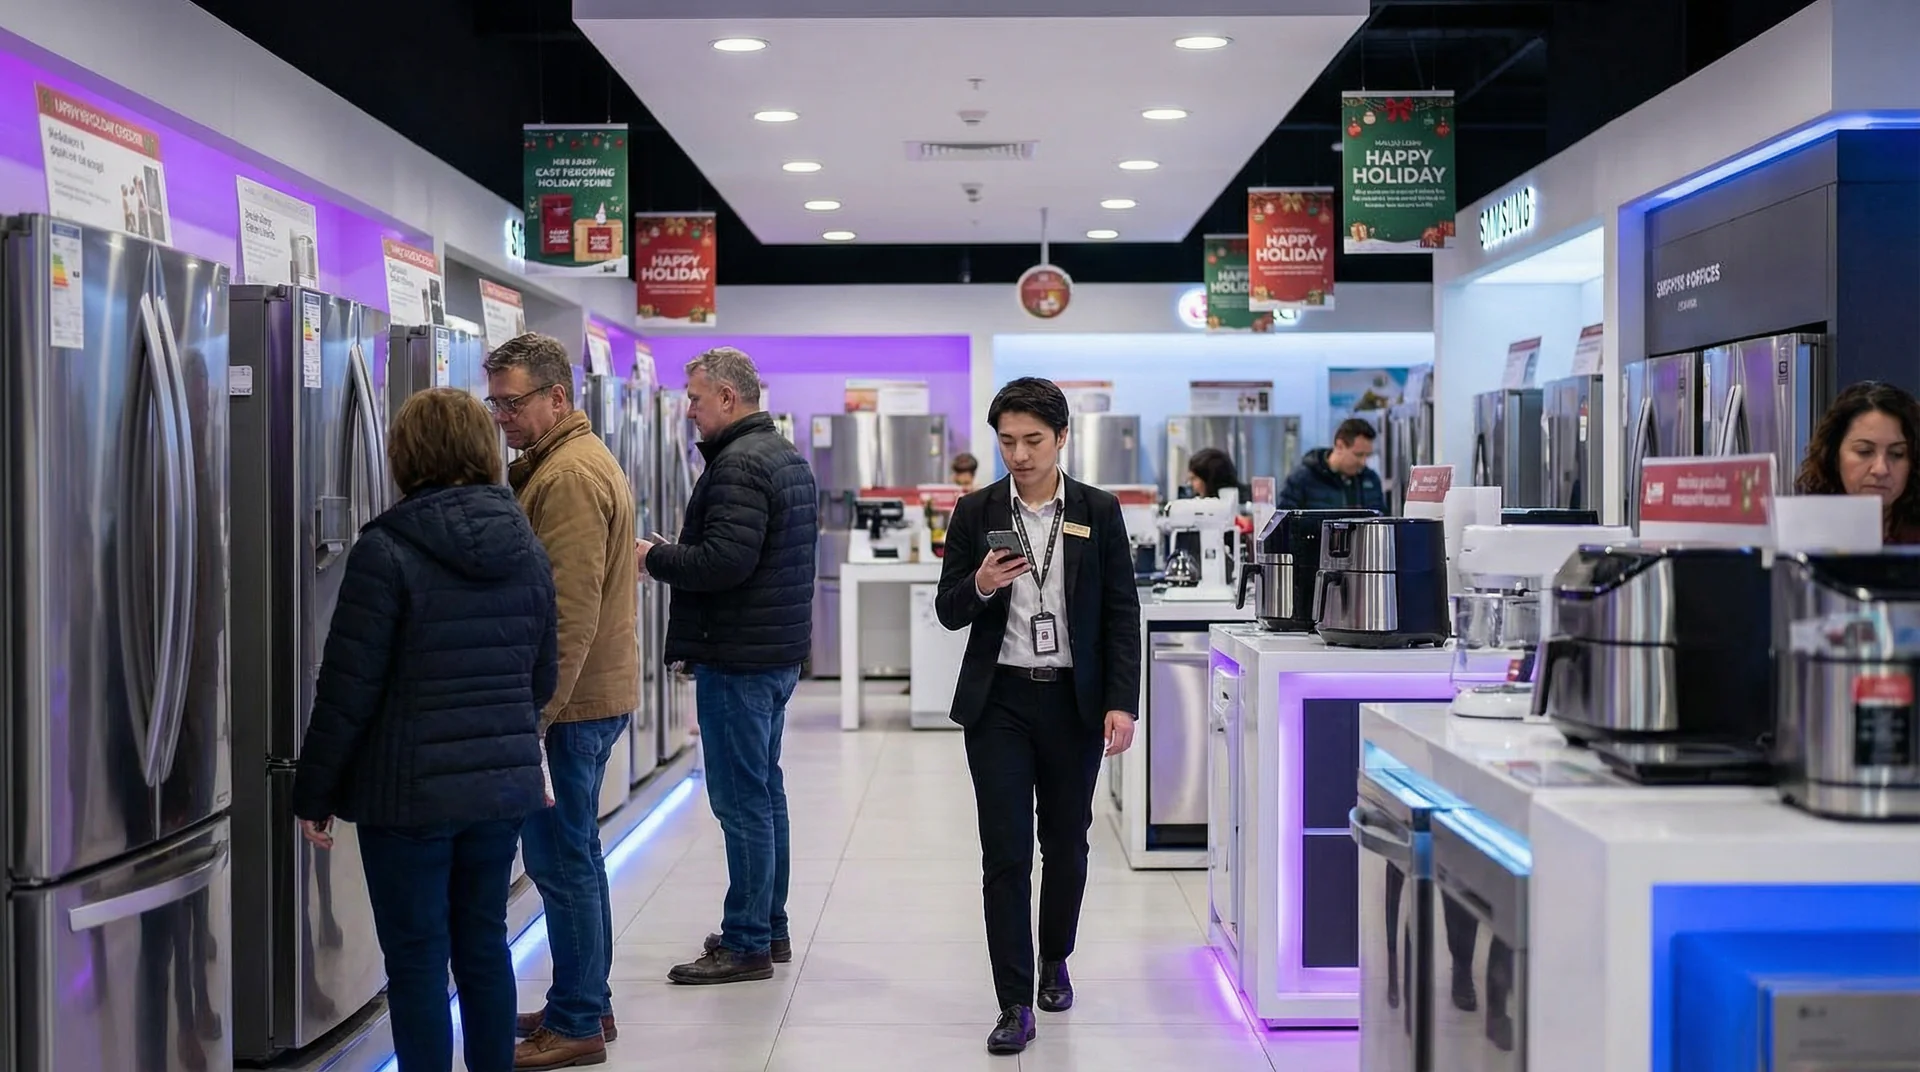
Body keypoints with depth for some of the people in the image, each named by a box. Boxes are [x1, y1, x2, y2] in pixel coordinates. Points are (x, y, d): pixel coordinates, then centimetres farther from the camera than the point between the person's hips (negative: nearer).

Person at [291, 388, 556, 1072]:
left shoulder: (387, 551, -13)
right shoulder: (527, 550, 4)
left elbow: (348, 688, -13)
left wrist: (314, 791, -3)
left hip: (411, 792, -5)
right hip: (506, 784, 5)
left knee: (417, 960, 4)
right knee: (484, 945, 16)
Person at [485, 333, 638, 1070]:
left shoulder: (570, 476, -17)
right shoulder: (571, 461, 15)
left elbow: (570, 614, -23)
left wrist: (534, 713, -21)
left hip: (571, 702, -10)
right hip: (588, 694, 10)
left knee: (564, 862, -2)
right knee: (570, 858, 17)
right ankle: (584, 1004, 28)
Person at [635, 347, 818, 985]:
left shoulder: (739, 465, -17)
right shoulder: (787, 456, 16)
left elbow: (725, 560, -27)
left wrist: (655, 557, -12)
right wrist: (671, 557, 15)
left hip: (740, 658, -11)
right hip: (778, 651, 11)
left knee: (741, 801, -4)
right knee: (764, 793, 16)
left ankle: (746, 945, 2)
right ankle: (770, 928, 25)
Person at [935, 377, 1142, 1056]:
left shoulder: (1099, 512, 2)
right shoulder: (976, 512, 2)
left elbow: (1122, 613, 1)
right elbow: (949, 612, 5)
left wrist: (1122, 703, -7)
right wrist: (980, 586, -18)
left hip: (1074, 700, 1)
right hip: (999, 701, -1)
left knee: (1066, 844, 13)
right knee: (1005, 853, -5)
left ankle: (1054, 961, 37)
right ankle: (1015, 1005, 0)